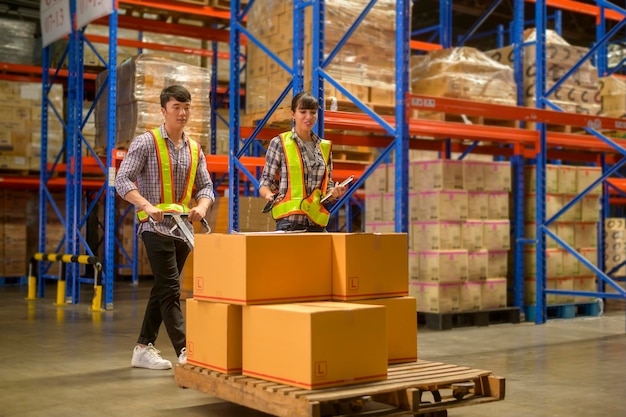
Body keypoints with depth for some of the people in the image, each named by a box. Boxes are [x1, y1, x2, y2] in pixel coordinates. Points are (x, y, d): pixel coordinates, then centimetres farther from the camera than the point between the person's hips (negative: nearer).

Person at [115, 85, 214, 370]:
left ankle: (143, 349, 19)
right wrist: (148, 206, -27)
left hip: (183, 228, 6)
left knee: (162, 290, 10)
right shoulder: (146, 142, -4)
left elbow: (205, 186, 12)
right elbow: (122, 180, -12)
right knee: (170, 290, -11)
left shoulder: (195, 150, 13)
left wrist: (201, 207, -11)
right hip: (155, 226, -6)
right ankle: (185, 351, -12)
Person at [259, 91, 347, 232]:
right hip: (289, 221, -4)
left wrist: (335, 193, -3)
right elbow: (266, 181, 4)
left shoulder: (325, 147, 13)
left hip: (317, 224, 4)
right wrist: (269, 195, -17)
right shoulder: (279, 143, 2)